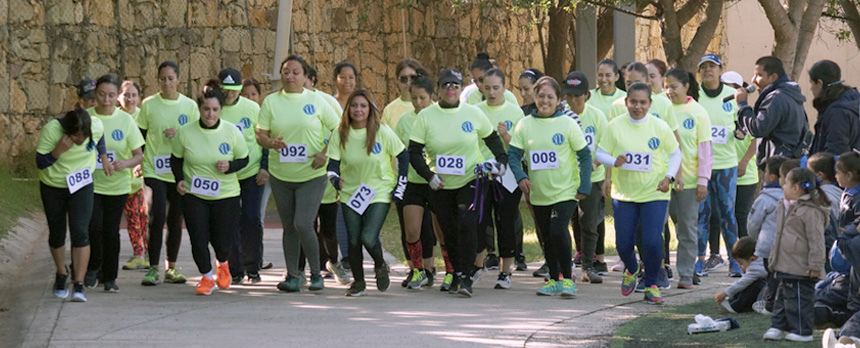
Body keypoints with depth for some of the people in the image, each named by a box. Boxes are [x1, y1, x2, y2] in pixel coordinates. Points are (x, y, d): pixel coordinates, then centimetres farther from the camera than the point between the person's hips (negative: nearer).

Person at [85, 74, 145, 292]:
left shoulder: (126, 120, -2)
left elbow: (139, 155, 0)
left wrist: (125, 164, -20)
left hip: (117, 185, 1)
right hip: (91, 183, -1)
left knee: (111, 231, 2)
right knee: (93, 227, -14)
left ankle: (109, 277, 18)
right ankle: (93, 268, 13)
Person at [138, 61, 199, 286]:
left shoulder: (189, 106, 4)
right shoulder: (149, 105, 2)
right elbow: (140, 138, 9)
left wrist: (179, 135, -11)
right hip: (154, 171, -2)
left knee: (176, 219, 7)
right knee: (158, 216, -13)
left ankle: (171, 267, 18)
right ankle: (153, 268, -6)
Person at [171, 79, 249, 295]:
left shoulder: (232, 132, -7)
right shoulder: (185, 132, -6)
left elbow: (244, 160, 3)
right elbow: (176, 159, 9)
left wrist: (230, 167, -17)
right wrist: (179, 180, -8)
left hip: (226, 195, 0)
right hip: (193, 195, 0)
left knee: (223, 242, 2)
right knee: (198, 240, -5)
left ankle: (222, 264, 39)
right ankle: (206, 277, 21)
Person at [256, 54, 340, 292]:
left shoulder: (316, 101, 0)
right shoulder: (271, 102, 4)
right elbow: (260, 134, 1)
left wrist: (325, 153, -10)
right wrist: (271, 143, -21)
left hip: (312, 176, -3)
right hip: (281, 176, 3)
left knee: (303, 224, -14)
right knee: (289, 227, 8)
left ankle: (316, 274, 1)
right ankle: (292, 275, 17)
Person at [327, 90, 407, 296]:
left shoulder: (383, 132, -10)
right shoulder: (340, 134, -5)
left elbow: (403, 157, 0)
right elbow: (333, 163, -4)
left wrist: (400, 188, -2)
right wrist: (335, 178, -27)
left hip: (379, 193, -3)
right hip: (350, 193, 3)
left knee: (368, 238, -16)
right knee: (353, 240, 2)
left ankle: (380, 266, 16)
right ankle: (358, 282, 21)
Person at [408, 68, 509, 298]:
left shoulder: (473, 113, -1)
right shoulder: (426, 117, -2)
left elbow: (492, 139, 15)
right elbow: (414, 152, -2)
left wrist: (502, 161, 1)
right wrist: (429, 175, -15)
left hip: (469, 181, -2)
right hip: (440, 186, 2)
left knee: (467, 224, -19)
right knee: (449, 232, 5)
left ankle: (466, 277, -14)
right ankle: (457, 273, 24)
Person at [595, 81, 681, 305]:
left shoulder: (660, 127, -3)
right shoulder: (615, 126, -2)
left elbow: (675, 153, 8)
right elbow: (601, 153, 3)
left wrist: (669, 177, -6)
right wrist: (613, 161, -19)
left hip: (655, 194, -1)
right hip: (623, 193, 1)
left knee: (652, 242, -14)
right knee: (623, 244, 3)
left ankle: (651, 285, 8)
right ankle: (631, 270, 37)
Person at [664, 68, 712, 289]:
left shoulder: (698, 112, 1)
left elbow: (706, 147, 2)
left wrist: (703, 180, -4)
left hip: (688, 179, -1)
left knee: (687, 228, 4)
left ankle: (686, 275, 10)